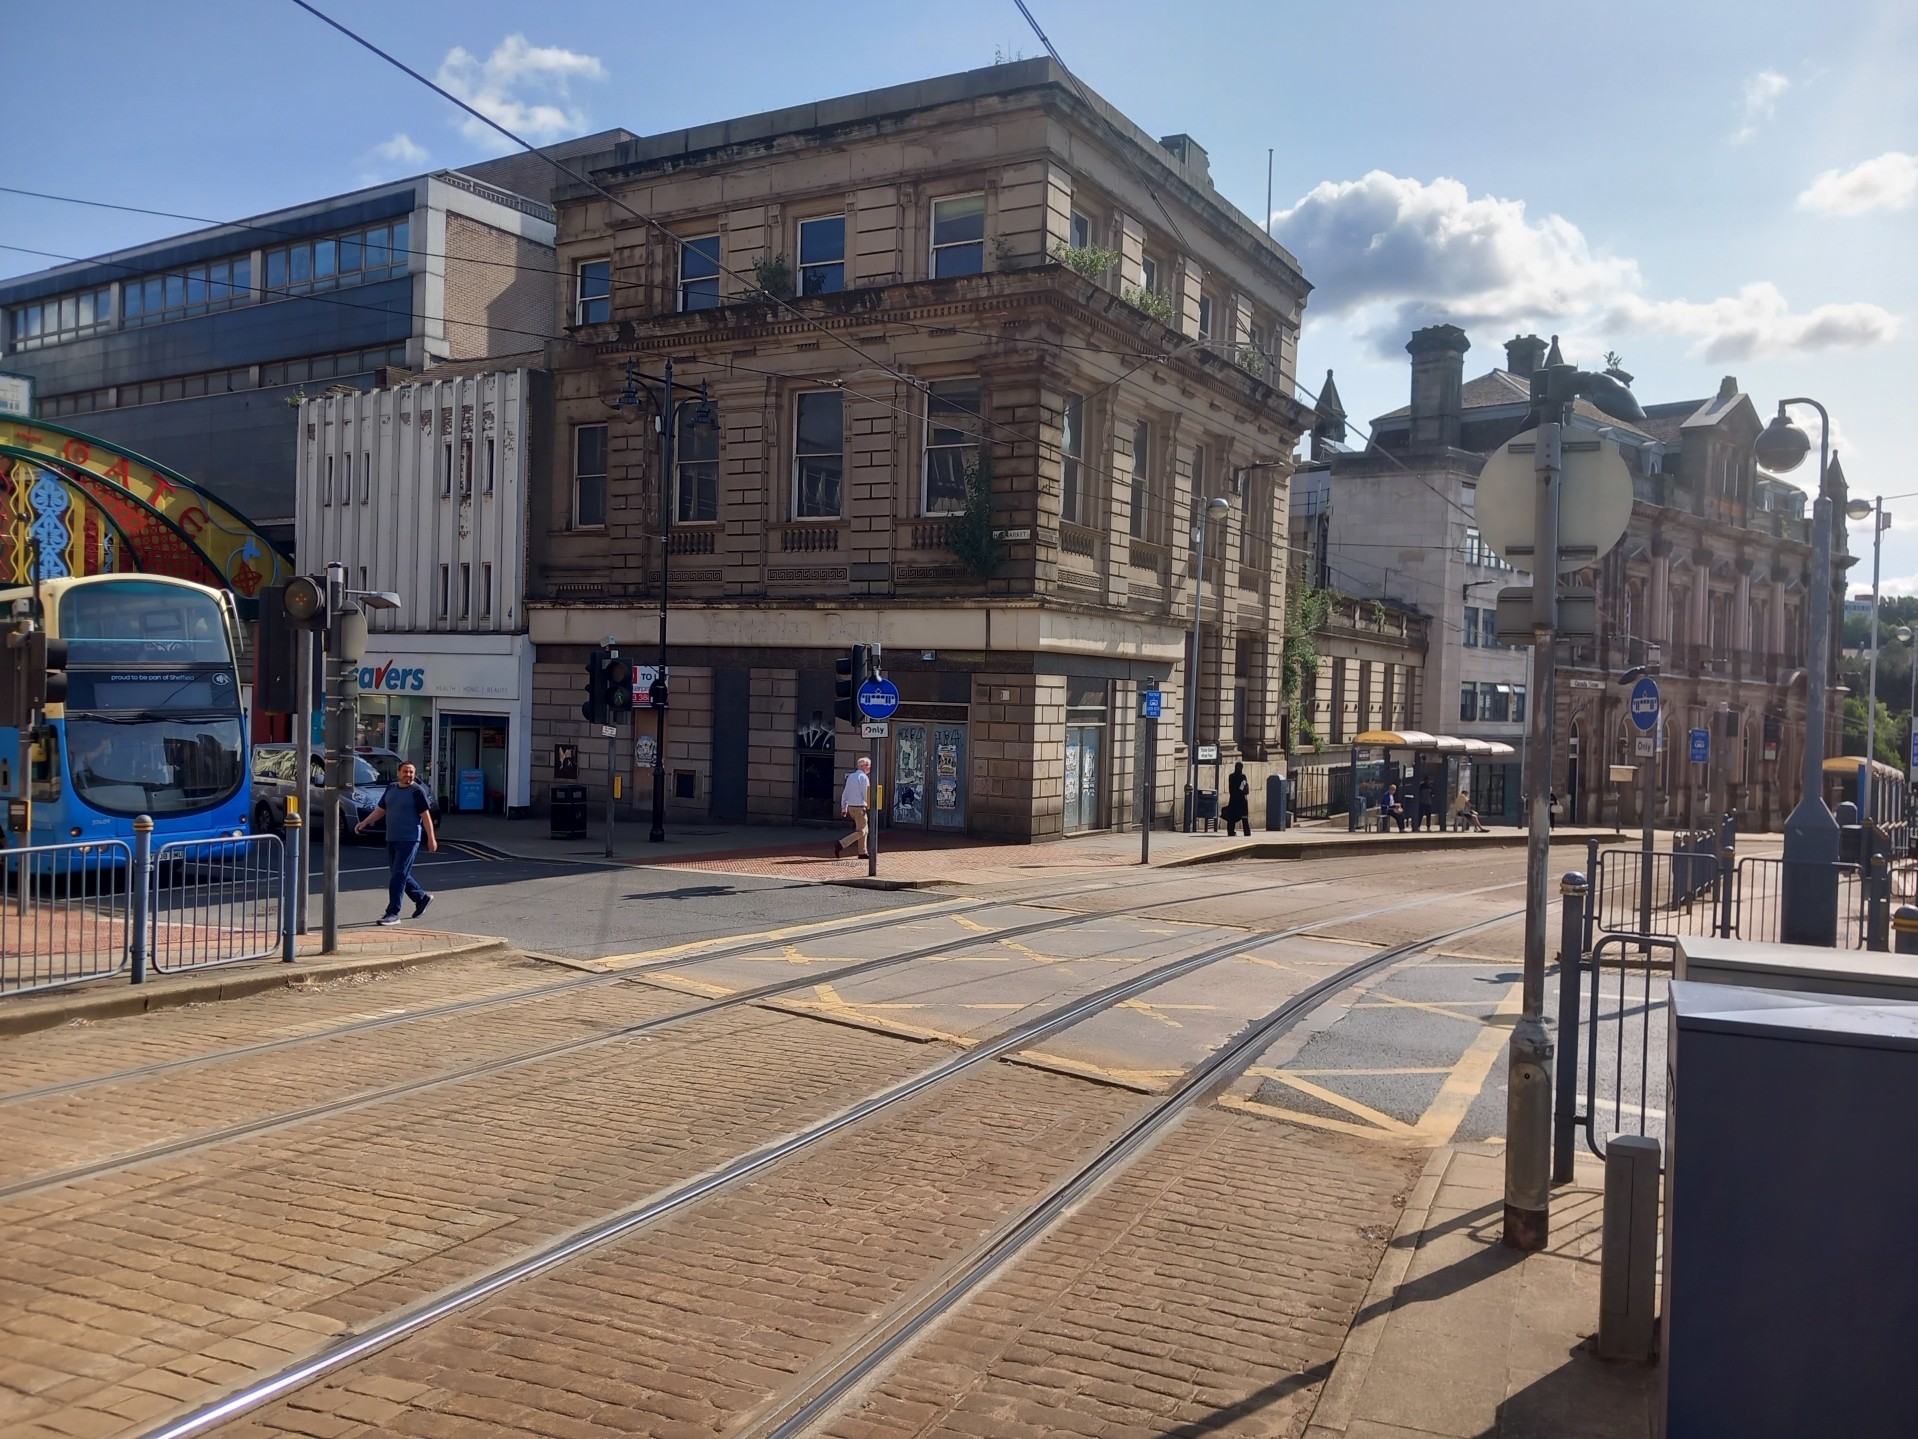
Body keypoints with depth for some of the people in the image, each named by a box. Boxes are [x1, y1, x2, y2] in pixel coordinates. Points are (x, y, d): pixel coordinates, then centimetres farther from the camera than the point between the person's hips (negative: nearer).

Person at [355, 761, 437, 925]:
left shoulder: (417, 791, -7)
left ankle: (393, 913, -8)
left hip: (409, 840, -7)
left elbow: (426, 816, -9)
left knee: (398, 876, -10)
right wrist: (364, 822, 7)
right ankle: (422, 898, 33)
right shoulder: (391, 789, 12)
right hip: (392, 839, 7)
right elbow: (381, 810, 19)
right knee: (401, 875, 13)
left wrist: (431, 838, -12)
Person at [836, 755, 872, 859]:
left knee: (864, 829, 17)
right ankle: (840, 845, -13)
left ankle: (862, 852, 17)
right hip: (860, 807, -9)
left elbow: (845, 793, 13)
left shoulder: (850, 776, 12)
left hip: (851, 807, 9)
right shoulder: (864, 777, -12)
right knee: (860, 832, -3)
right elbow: (866, 794, -15)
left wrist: (843, 808, 17)